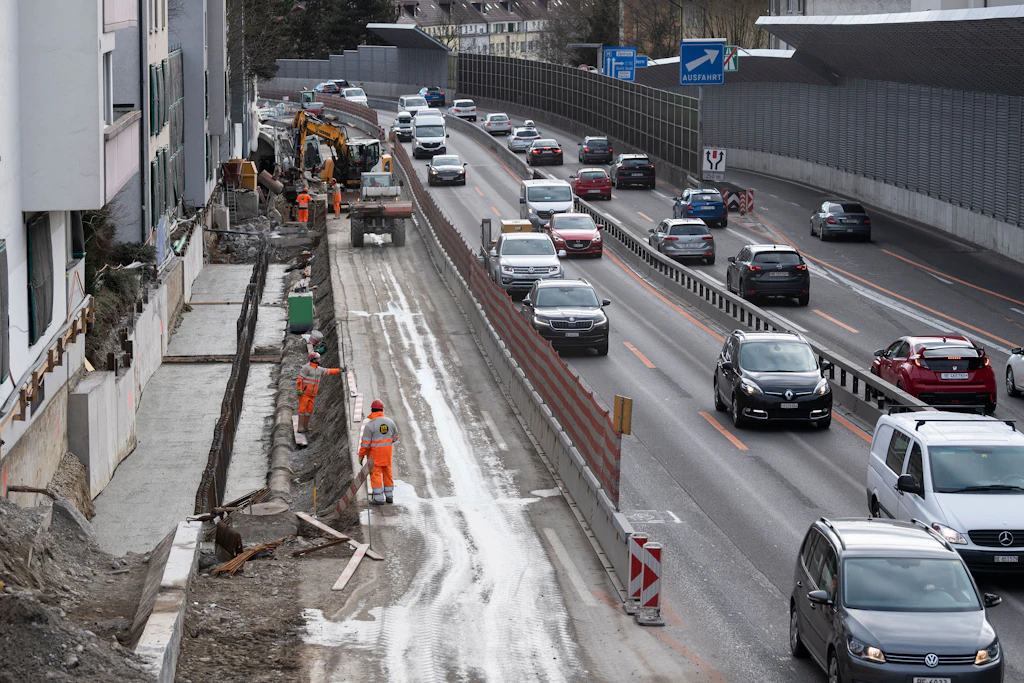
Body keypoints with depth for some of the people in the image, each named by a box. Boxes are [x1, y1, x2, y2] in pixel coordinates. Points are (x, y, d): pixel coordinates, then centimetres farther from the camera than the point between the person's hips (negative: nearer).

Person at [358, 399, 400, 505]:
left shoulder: (370, 424, -17)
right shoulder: (390, 422, -1)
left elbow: (365, 443, -15)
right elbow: (395, 436, 11)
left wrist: (361, 455, -4)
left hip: (375, 453, -5)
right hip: (387, 452, 5)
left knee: (376, 473, 1)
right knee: (387, 472, 16)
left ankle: (379, 498, 0)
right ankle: (389, 495, 23)